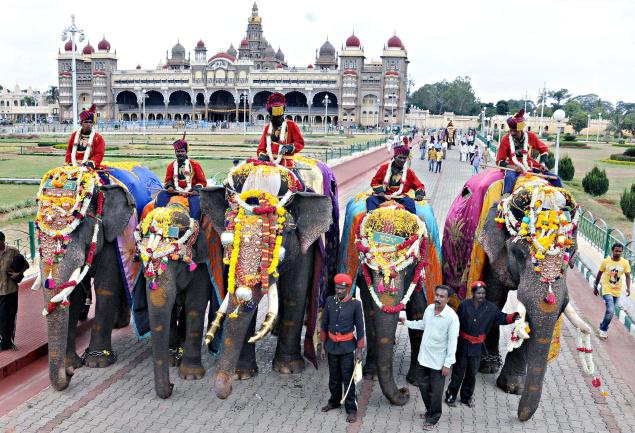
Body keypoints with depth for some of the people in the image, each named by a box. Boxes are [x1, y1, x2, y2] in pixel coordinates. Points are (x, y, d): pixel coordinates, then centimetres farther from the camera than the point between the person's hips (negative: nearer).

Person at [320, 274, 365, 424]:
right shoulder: (330, 301, 0)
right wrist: (322, 346, 7)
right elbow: (324, 324, 7)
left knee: (348, 379, 0)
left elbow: (360, 328, -4)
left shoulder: (355, 304, -9)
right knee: (334, 378, 17)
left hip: (347, 348, -3)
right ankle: (334, 402, 36)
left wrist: (359, 350, -5)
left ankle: (351, 409, 10)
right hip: (331, 346, 4)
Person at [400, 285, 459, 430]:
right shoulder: (429, 308, -4)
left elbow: (452, 342, -18)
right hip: (424, 356, 6)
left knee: (436, 391, 7)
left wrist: (447, 364, -18)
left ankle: (433, 418, 25)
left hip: (438, 361, -6)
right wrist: (406, 322, 18)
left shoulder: (452, 317, -22)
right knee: (423, 386, 19)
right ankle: (430, 410, 42)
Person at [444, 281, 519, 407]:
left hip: (477, 346, 2)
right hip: (463, 344, -2)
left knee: (472, 373, 14)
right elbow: (456, 323, -3)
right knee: (458, 372, 6)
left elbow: (502, 317, -7)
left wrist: (513, 317, -27)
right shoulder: (464, 305, -9)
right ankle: (451, 396, 20)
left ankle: (467, 397, 32)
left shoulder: (490, 307, -5)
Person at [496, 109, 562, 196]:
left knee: (555, 178, -4)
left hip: (530, 166, 4)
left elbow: (543, 149, 16)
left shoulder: (531, 136, -1)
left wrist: (543, 163, 0)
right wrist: (513, 167, -22)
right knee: (510, 177, -41)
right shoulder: (506, 139, -8)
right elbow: (500, 161, -5)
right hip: (513, 167, -4)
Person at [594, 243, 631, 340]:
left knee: (610, 311, 14)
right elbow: (599, 274, 2)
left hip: (617, 291, 3)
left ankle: (603, 327, 36)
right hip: (607, 290, -3)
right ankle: (603, 329, 3)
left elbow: (628, 276, 0)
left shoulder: (625, 263, -6)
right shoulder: (605, 261, -9)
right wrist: (595, 287, 8)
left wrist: (628, 288, -17)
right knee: (610, 311, -17)